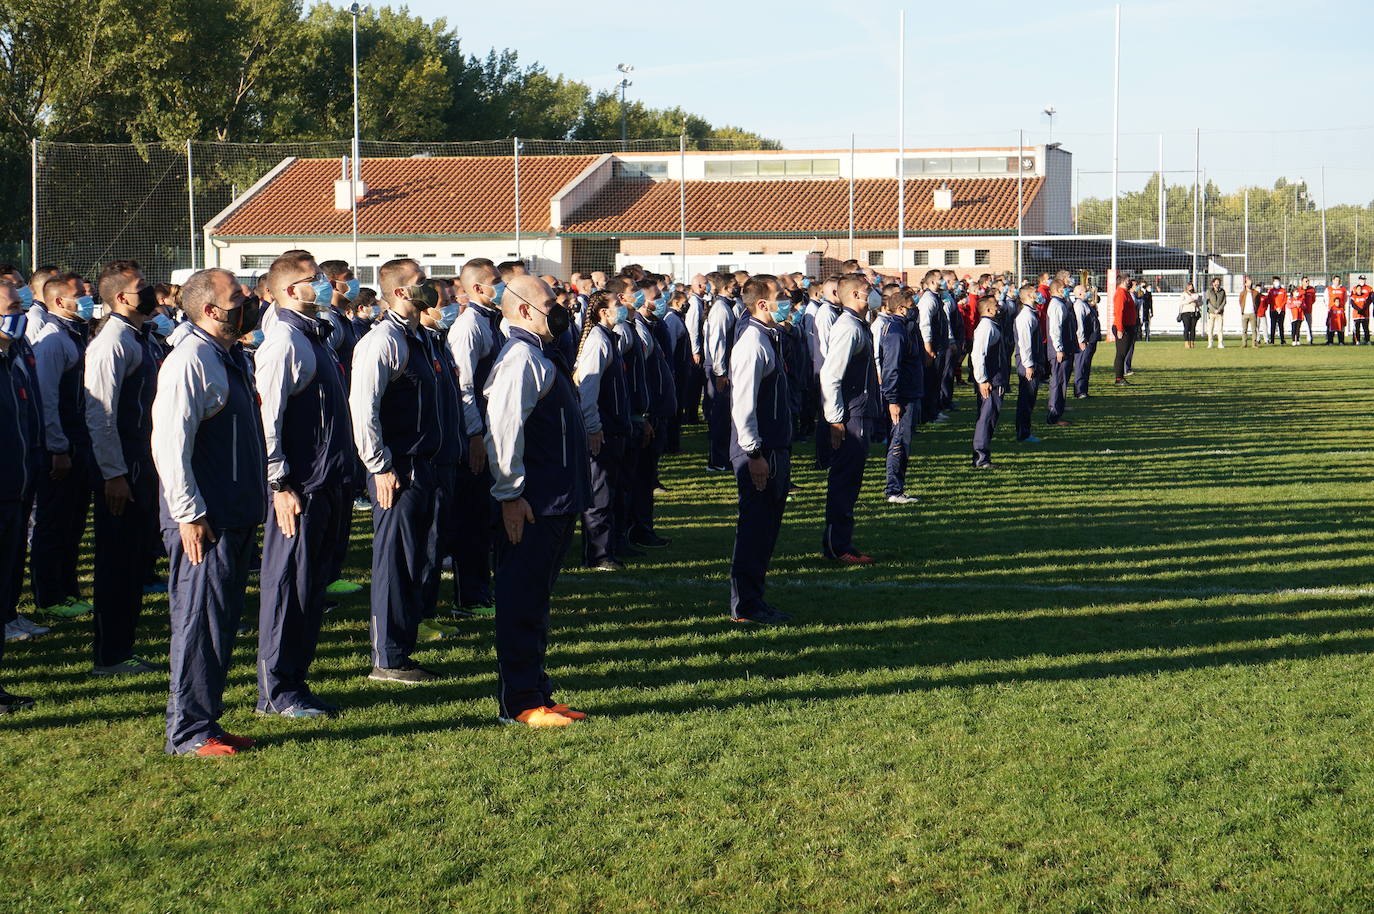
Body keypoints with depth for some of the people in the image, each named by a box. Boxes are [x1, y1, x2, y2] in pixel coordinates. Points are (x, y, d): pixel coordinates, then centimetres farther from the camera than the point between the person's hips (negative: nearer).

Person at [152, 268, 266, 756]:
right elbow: (170, 445, -20)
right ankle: (188, 733, 4)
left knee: (222, 622, 14)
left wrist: (254, 505, 20)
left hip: (235, 518, 10)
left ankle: (205, 721, 22)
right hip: (204, 522, -10)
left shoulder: (232, 357, 15)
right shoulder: (190, 362, -16)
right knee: (199, 622, -4)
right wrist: (190, 515, -21)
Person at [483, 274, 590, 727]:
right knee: (522, 604, -5)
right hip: (532, 505, -11)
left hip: (557, 502, 11)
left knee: (534, 602, 16)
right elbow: (504, 429, -23)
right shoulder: (521, 358, -15)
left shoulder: (542, 357, 18)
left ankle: (536, 693, 24)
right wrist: (510, 494, -23)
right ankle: (519, 704, -1)